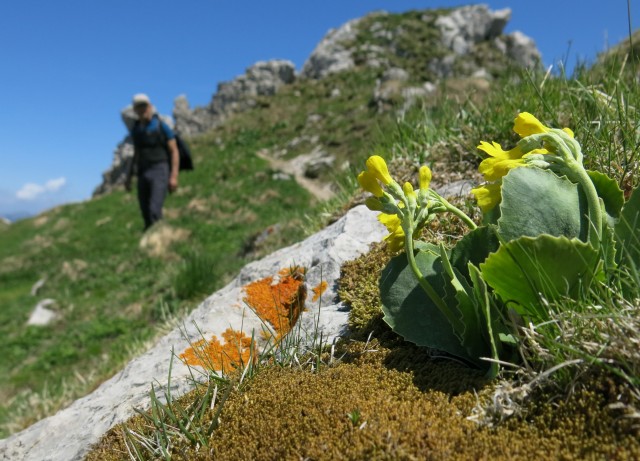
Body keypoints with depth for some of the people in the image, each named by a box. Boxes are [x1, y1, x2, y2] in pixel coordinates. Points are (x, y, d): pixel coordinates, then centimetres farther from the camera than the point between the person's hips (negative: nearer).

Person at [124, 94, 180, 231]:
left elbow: (174, 151, -5)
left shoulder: (162, 126, -3)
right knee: (146, 213, 5)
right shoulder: (135, 130, 13)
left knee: (154, 211, -19)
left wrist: (174, 176, -14)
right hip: (143, 174, 6)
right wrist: (128, 176, 16)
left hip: (160, 172, -6)